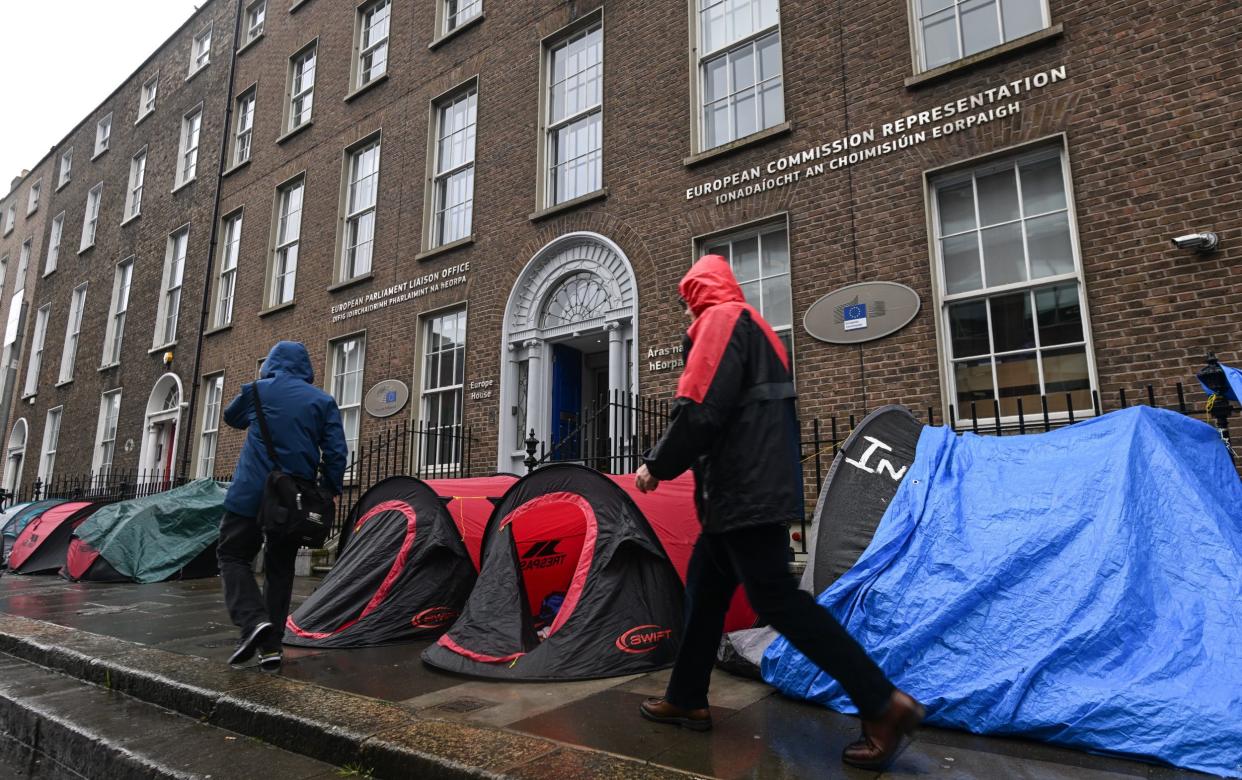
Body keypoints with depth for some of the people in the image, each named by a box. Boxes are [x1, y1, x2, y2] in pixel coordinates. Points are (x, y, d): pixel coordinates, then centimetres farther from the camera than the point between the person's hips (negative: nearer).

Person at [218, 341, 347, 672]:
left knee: (234, 555, 9)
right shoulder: (323, 401, 3)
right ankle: (271, 645, 11)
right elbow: (336, 453, -3)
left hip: (251, 493, -2)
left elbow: (231, 417, 25)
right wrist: (329, 493, 6)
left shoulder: (257, 390, 2)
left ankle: (253, 620, -14)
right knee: (280, 568, 12)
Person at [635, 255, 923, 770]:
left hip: (746, 493, -10)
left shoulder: (719, 320, -8)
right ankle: (686, 700, 25)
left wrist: (656, 465, -6)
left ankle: (883, 705, -2)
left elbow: (700, 413, -19)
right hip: (751, 489, 10)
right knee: (704, 590, 15)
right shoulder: (754, 328, 22)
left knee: (775, 598, -8)